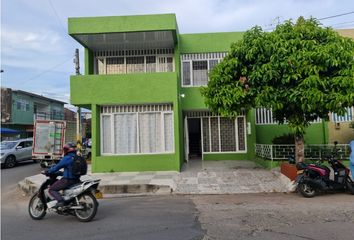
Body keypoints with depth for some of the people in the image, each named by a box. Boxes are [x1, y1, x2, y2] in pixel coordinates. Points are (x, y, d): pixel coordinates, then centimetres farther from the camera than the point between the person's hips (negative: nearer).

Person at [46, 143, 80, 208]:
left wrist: (48, 172, 6)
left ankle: (60, 201, -20)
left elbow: (57, 167, -9)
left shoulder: (66, 158, -12)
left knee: (52, 189, 0)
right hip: (76, 180, 8)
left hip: (68, 180, -8)